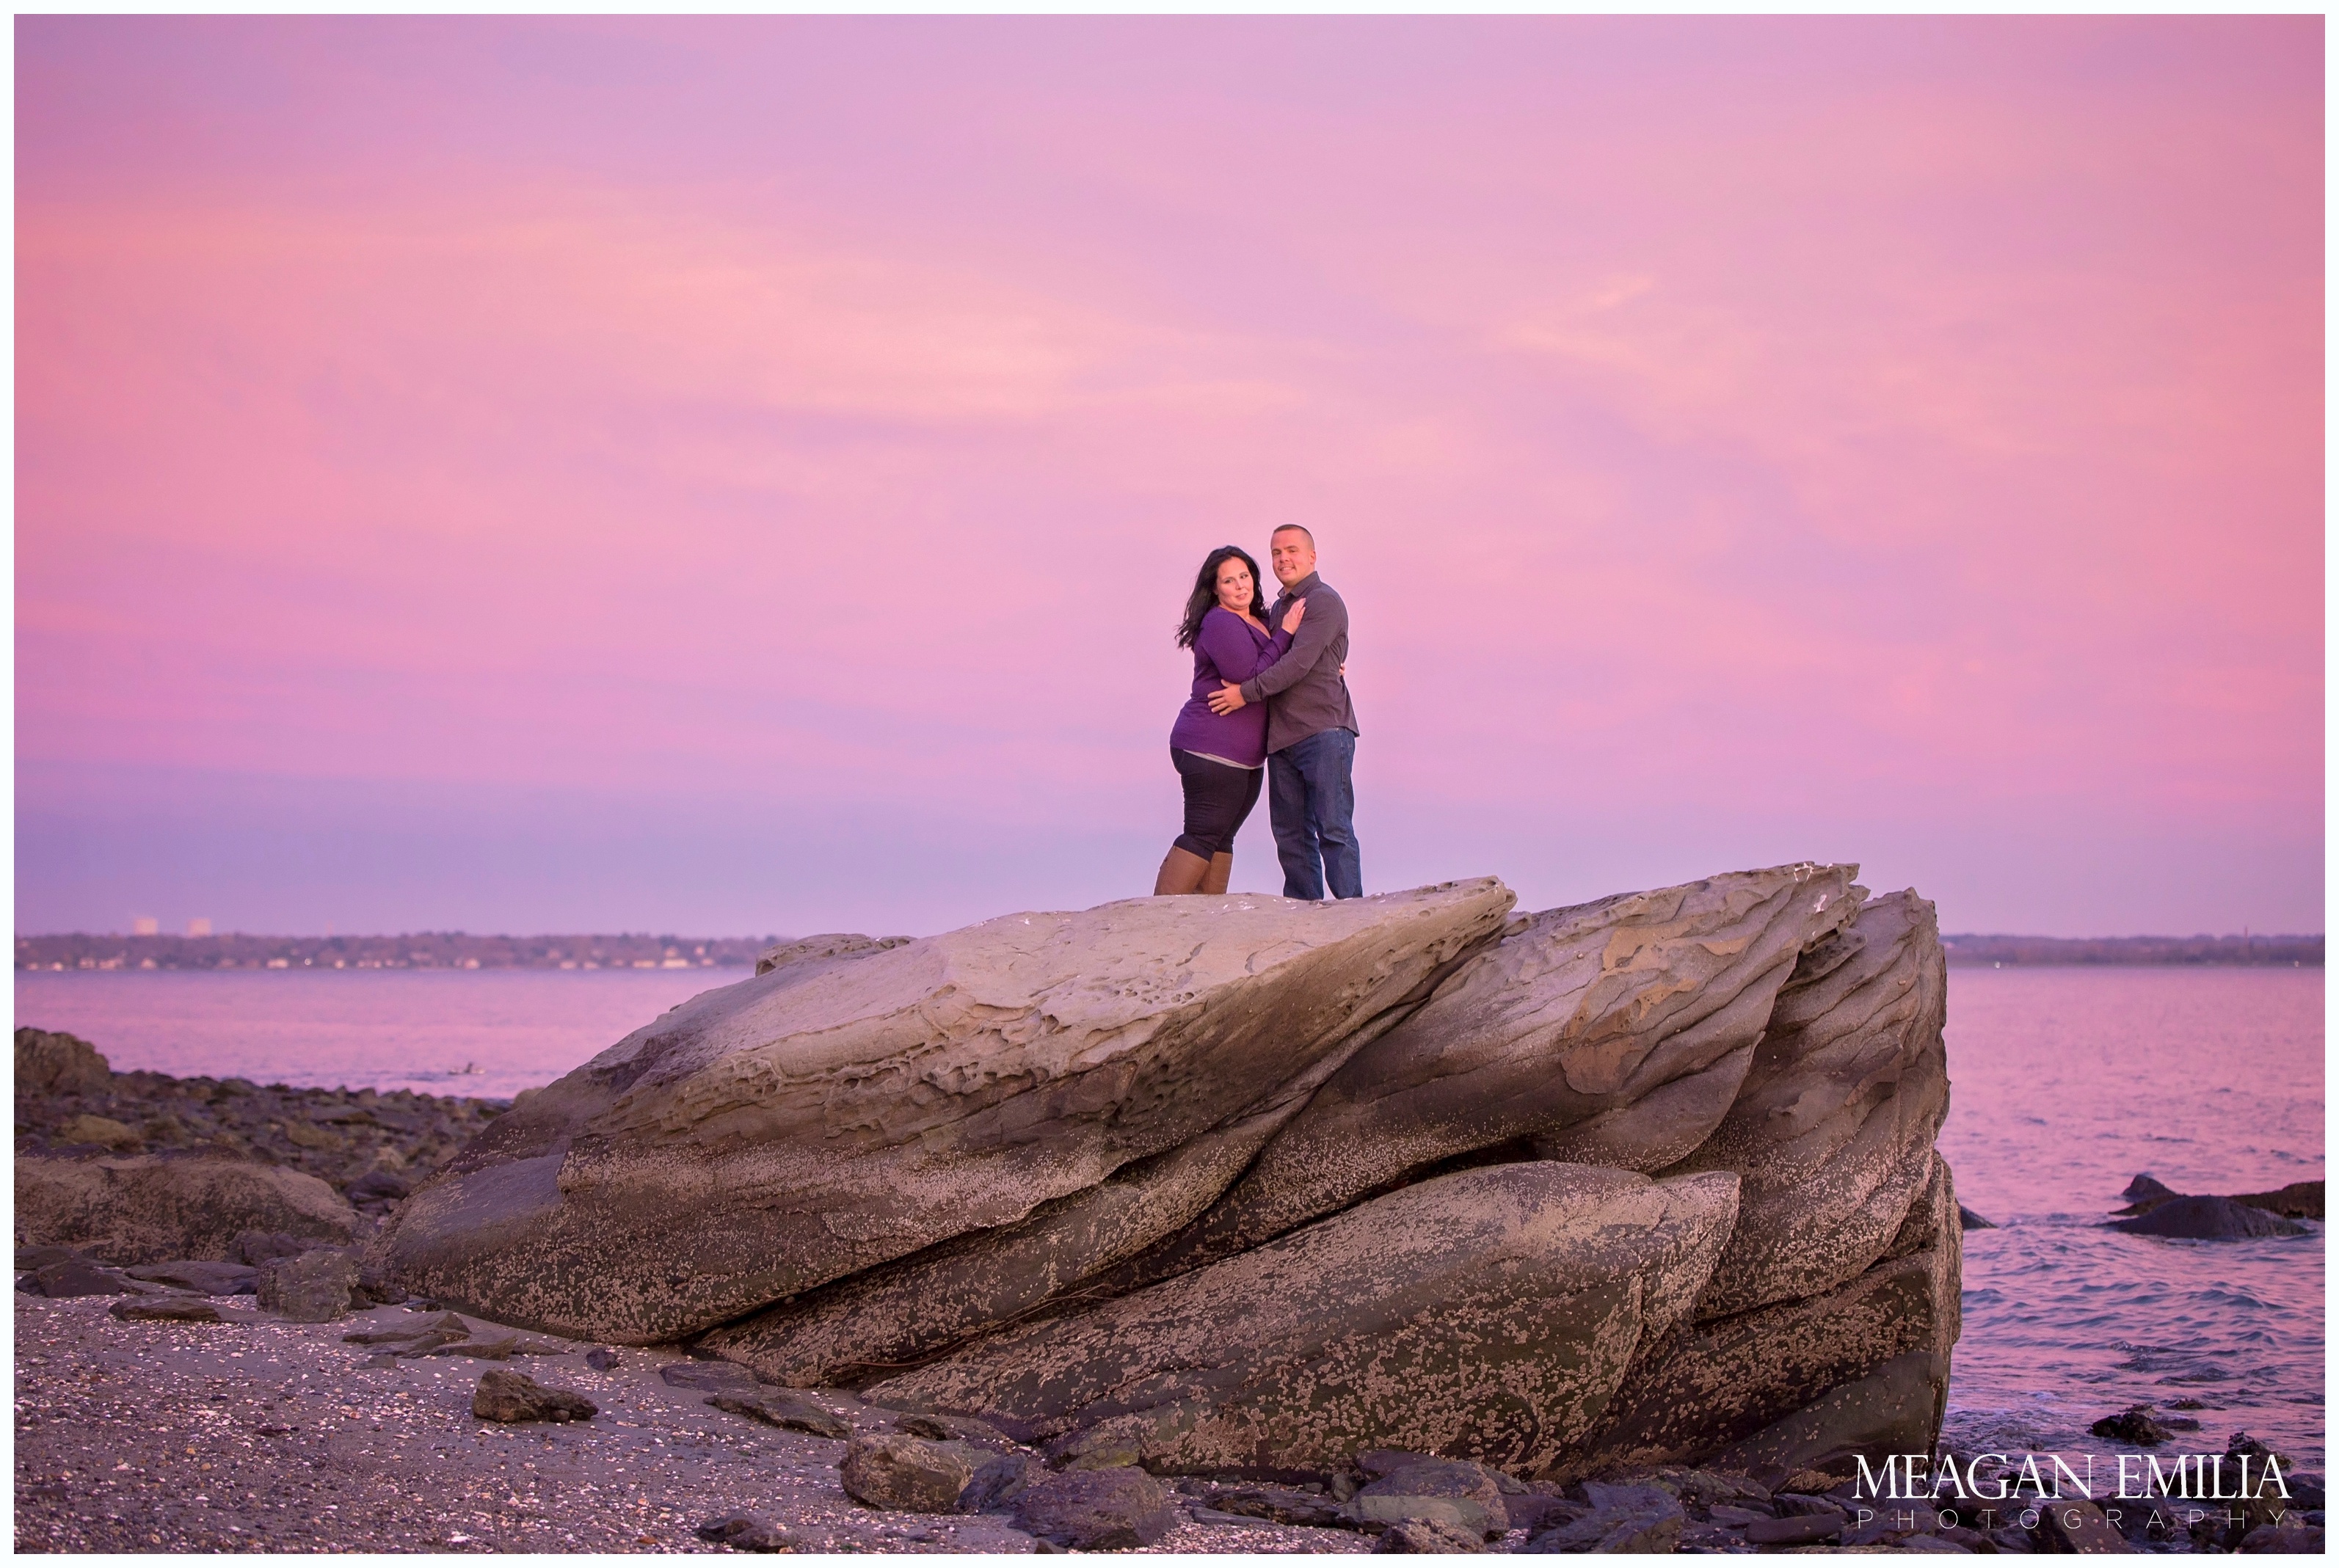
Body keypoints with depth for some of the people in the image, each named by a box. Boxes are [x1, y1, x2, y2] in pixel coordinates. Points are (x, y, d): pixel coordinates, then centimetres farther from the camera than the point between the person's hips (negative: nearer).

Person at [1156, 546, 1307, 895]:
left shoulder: (1257, 623, 17)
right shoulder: (1220, 623, -12)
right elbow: (1251, 677, -21)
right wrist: (1285, 633, -15)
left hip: (1245, 758, 10)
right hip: (1211, 749, -10)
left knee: (1220, 839, 7)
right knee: (1203, 836, -11)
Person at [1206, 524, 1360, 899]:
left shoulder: (1324, 602, -5)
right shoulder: (1277, 609, 21)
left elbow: (1299, 663, -16)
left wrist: (1247, 692, -15)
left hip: (1324, 732, -8)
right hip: (1282, 739, 8)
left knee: (1333, 829, -11)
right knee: (1291, 834, 6)